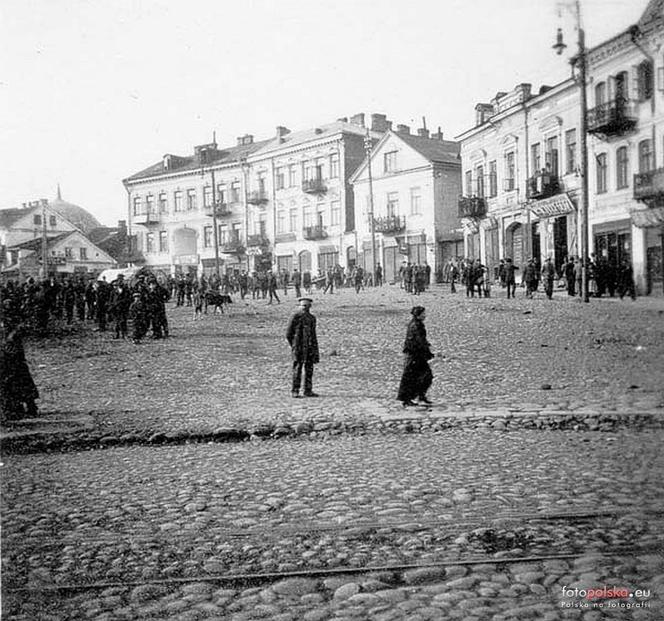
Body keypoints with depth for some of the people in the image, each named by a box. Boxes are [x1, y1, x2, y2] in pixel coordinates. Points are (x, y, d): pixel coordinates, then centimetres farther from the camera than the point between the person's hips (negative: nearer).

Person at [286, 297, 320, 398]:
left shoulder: (312, 318, 12)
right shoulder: (296, 317, -5)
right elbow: (289, 334, -2)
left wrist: (315, 350, 15)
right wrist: (294, 346, 0)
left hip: (310, 348, 5)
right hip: (299, 348, -5)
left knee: (309, 370, 6)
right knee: (297, 370, -3)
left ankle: (308, 390, 13)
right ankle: (295, 391, 2)